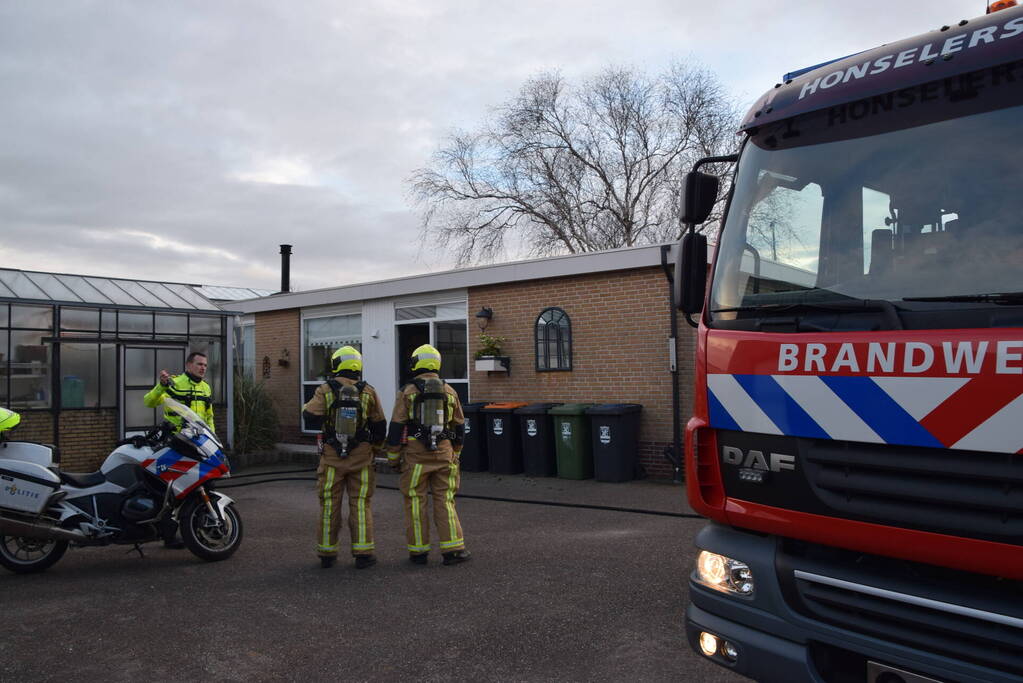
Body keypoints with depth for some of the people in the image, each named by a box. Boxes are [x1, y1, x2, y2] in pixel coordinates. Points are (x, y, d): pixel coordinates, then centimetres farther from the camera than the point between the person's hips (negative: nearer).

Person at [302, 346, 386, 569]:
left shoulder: (325, 391, -5)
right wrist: (376, 449, 19)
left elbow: (309, 415, -11)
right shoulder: (369, 392, 1)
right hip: (361, 457, 1)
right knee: (360, 504, 6)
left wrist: (307, 406, 12)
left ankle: (326, 553, 16)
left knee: (329, 505, 9)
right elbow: (380, 425, 5)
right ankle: (363, 553, 5)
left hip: (331, 457, 0)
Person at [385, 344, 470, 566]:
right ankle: (452, 549, 3)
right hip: (443, 452, 2)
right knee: (444, 500, 7)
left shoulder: (408, 391, -3)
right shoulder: (449, 392, 7)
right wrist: (455, 454, 24)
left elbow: (396, 427, -4)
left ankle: (418, 551, 11)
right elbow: (459, 427, 13)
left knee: (416, 501, 7)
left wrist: (393, 457, 3)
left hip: (415, 453, -2)